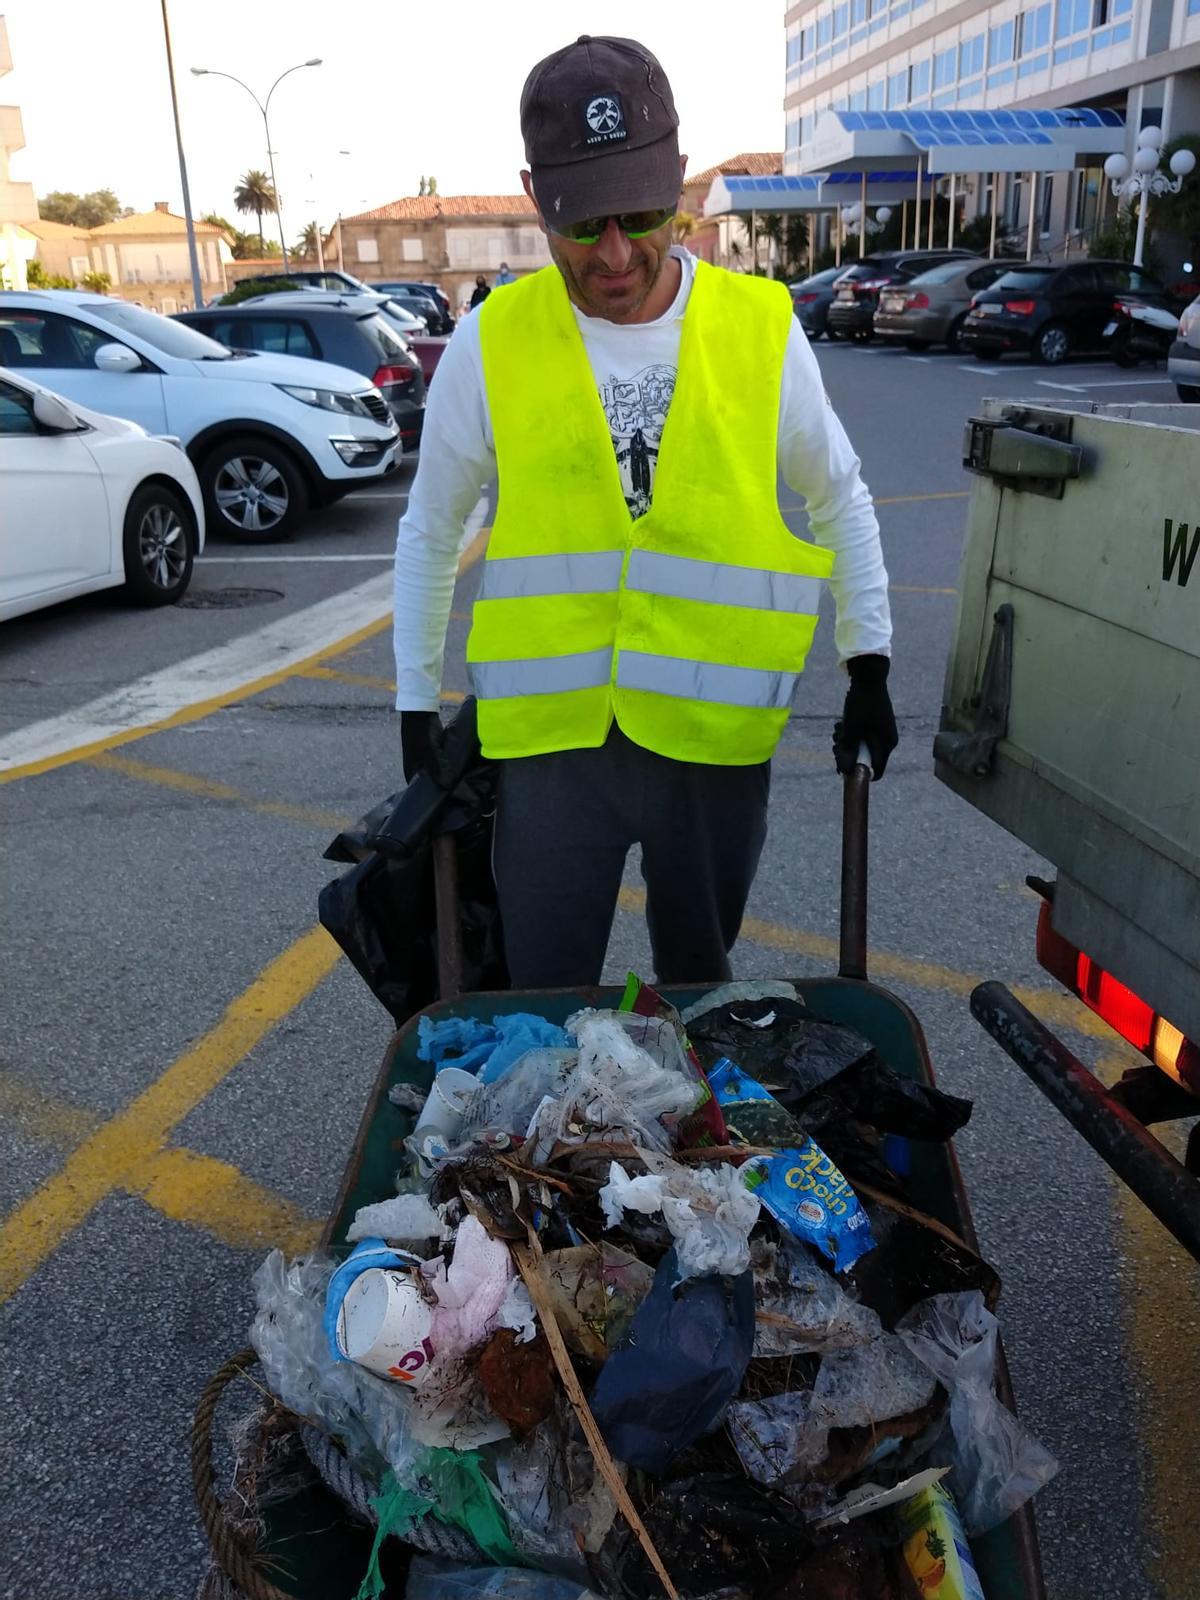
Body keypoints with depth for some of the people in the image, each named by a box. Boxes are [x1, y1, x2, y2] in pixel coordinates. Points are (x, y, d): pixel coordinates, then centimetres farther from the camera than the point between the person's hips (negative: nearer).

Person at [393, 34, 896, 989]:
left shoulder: (761, 328, -4)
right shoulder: (493, 342, -5)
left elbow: (841, 498, 11)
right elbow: (430, 531, 7)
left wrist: (869, 666, 9)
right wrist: (417, 704, 8)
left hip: (715, 736, 1)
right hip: (551, 740, 0)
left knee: (699, 985, 20)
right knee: (544, 1008, 10)